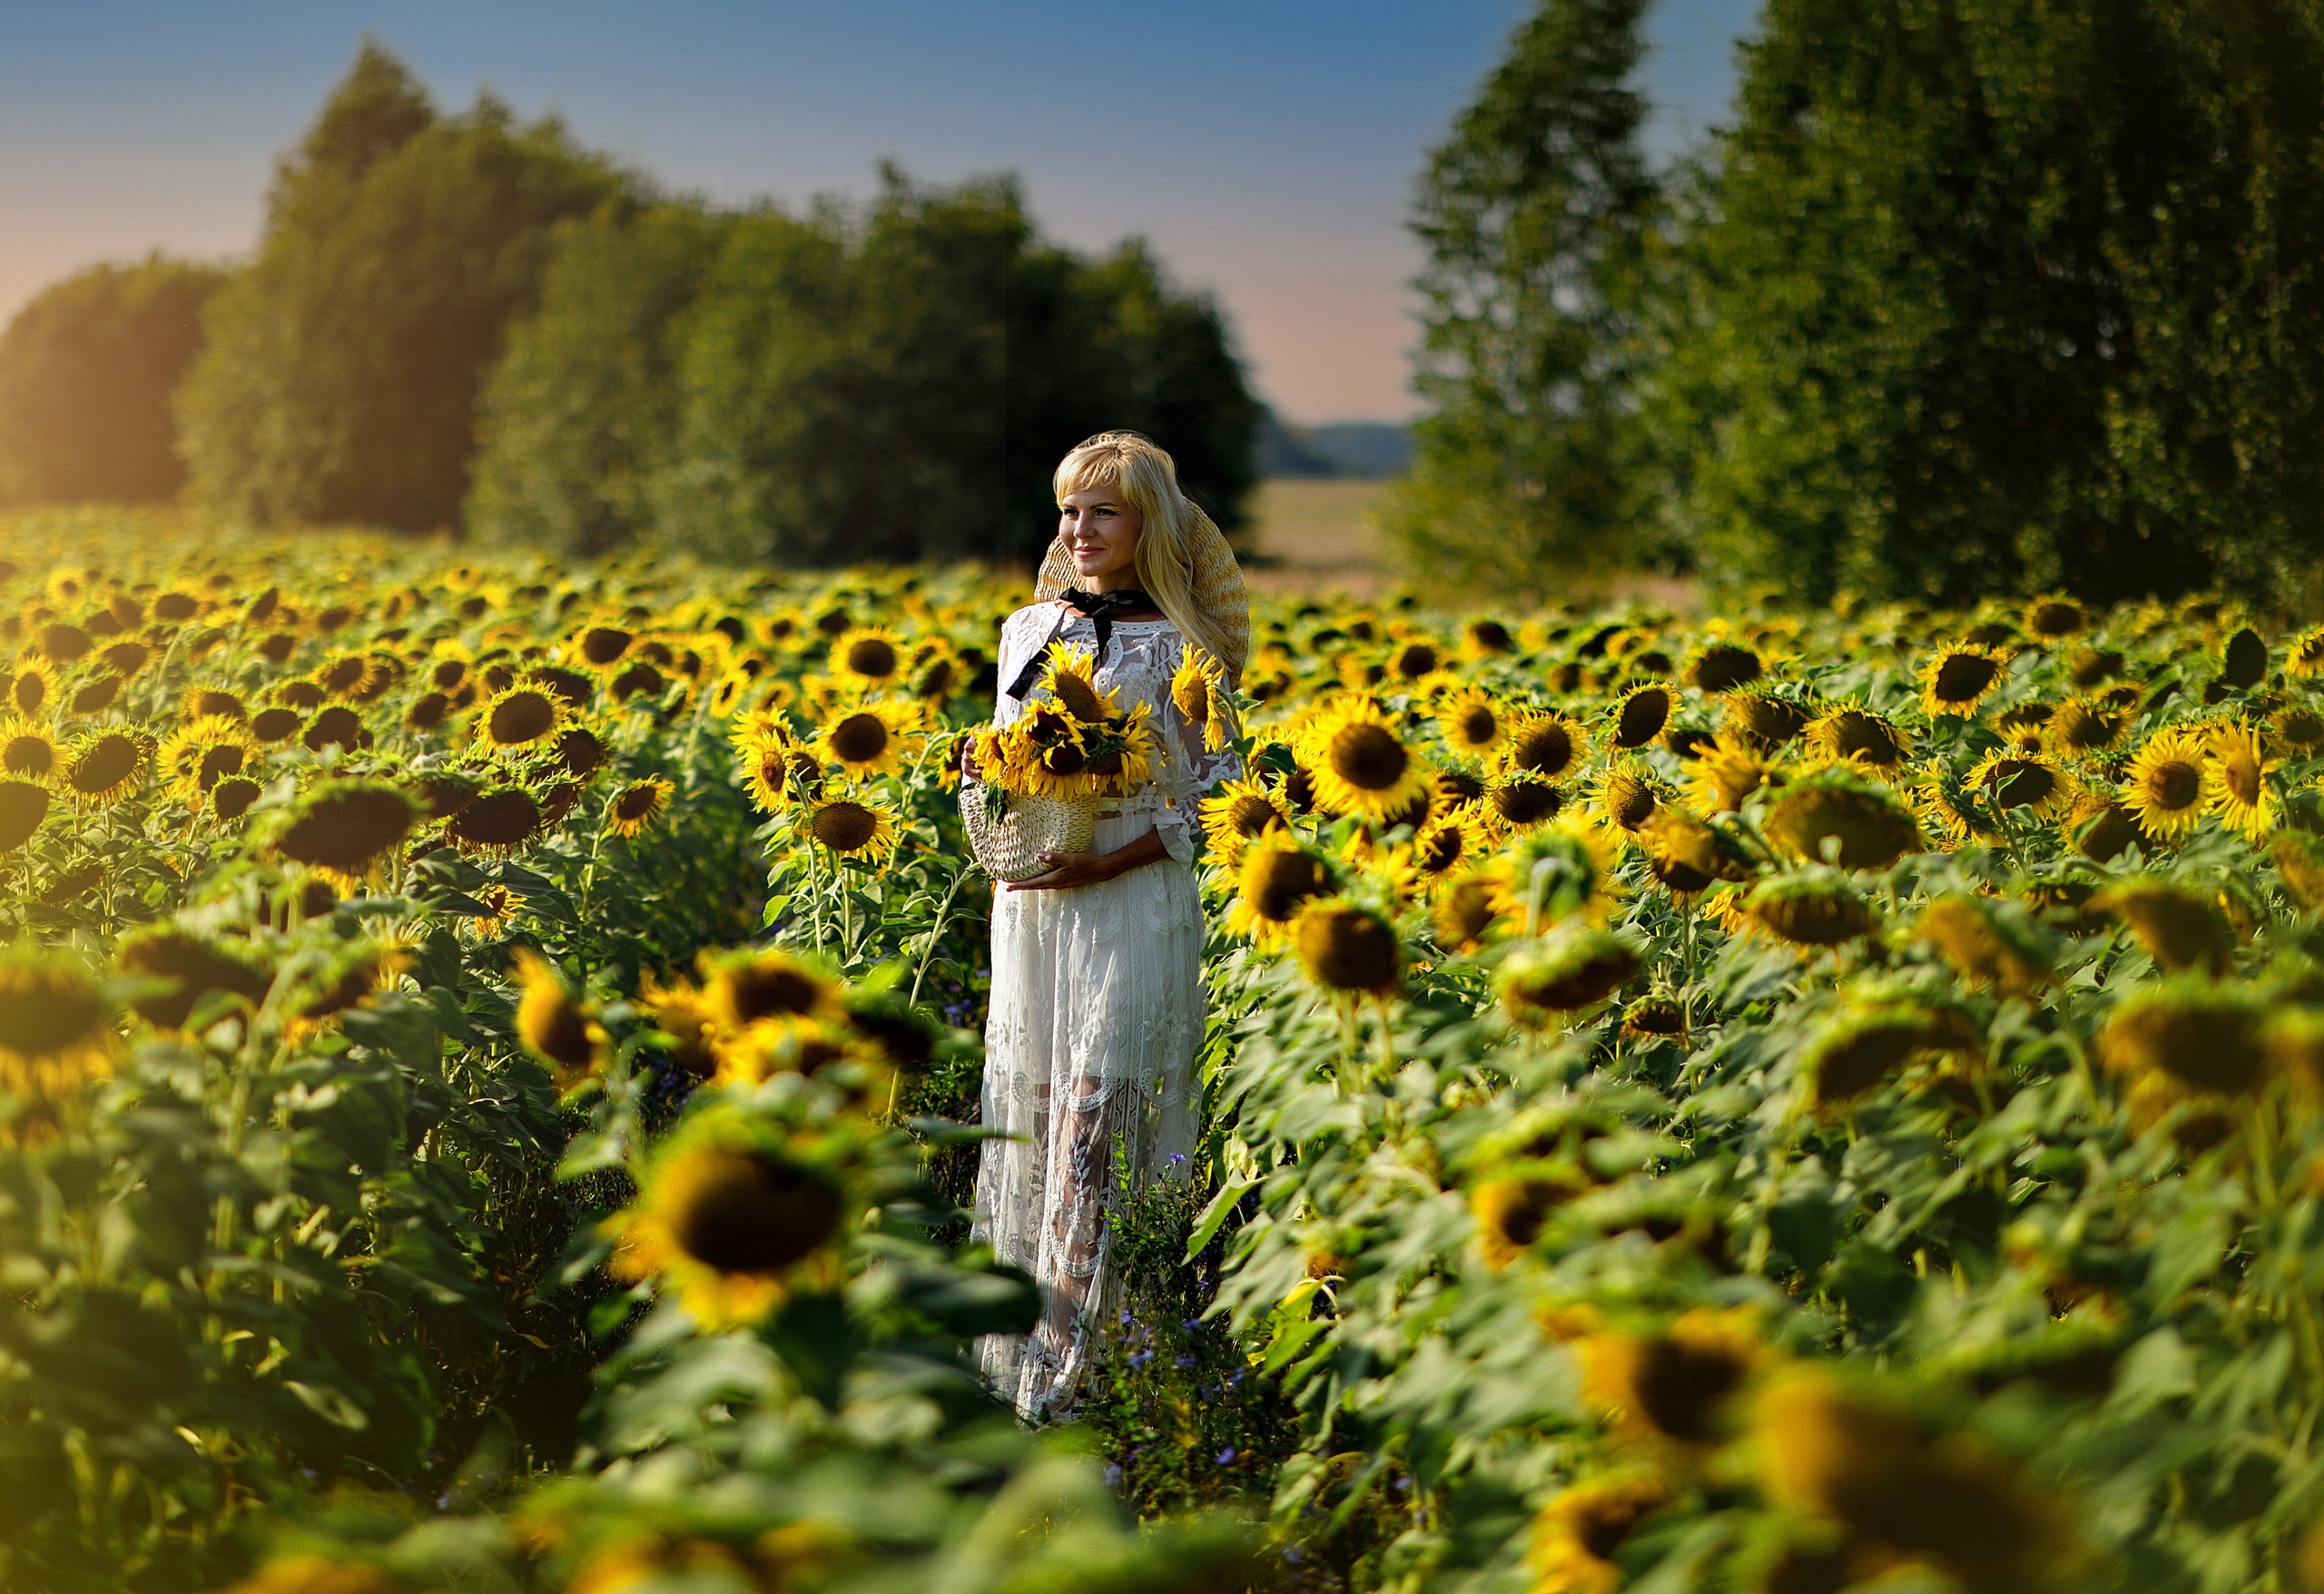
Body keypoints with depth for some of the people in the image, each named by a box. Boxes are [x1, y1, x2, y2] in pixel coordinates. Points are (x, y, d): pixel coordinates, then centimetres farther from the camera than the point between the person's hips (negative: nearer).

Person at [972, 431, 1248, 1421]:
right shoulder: (1026, 630, 12)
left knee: (1094, 1131, -8)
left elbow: (1217, 793, -5)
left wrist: (1113, 859, -16)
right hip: (1029, 904, 5)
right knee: (1022, 1113, 7)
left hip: (1133, 908, -5)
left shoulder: (1181, 647, -3)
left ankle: (1075, 1371, -5)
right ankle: (1013, 1365, 15)